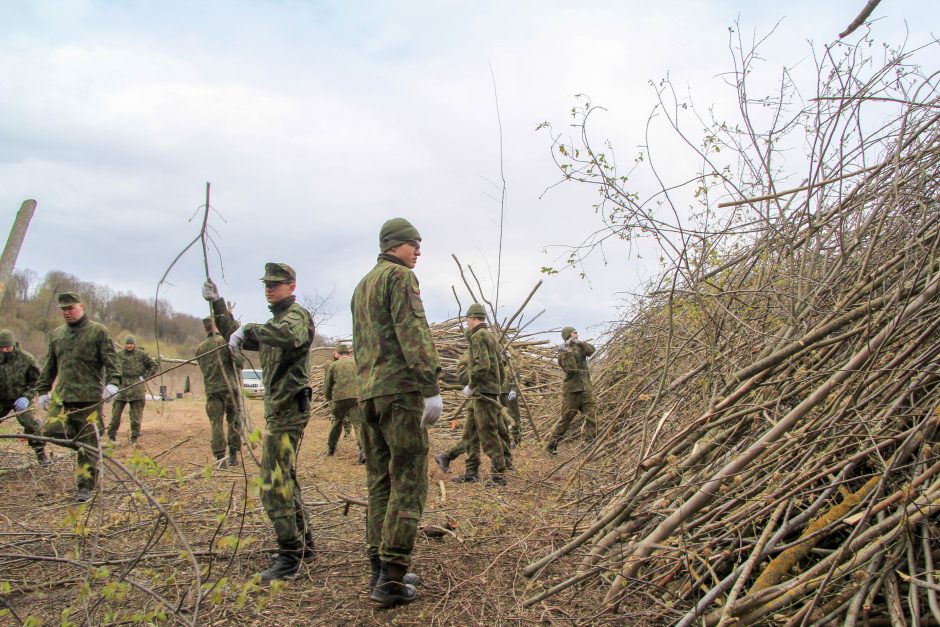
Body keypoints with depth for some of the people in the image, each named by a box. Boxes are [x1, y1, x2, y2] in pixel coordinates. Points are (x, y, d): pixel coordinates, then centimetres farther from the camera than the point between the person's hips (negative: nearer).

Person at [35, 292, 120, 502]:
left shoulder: (98, 331, 0)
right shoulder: (56, 334, 18)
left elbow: (110, 360, -7)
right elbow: (49, 366, 23)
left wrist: (112, 382, -21)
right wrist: (43, 390, 17)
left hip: (89, 396, -6)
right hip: (63, 397, 6)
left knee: (87, 441, -5)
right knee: (72, 437, 9)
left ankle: (85, 485, -1)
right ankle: (92, 474, 22)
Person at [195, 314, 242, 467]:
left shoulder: (200, 348, 7)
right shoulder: (225, 341, -5)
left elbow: (203, 369, 13)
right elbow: (238, 362, -11)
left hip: (211, 389, 3)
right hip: (229, 386, -3)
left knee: (216, 423, 4)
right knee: (233, 421, 7)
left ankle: (220, 457, 1)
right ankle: (233, 455, 8)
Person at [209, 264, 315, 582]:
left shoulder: (297, 315, -11)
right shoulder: (276, 320, 20)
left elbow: (289, 335, -36)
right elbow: (240, 339, 25)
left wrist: (248, 330, -29)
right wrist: (218, 305, 17)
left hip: (287, 410, -11)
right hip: (278, 410, 11)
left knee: (275, 483, -11)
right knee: (285, 478, 17)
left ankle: (290, 555, -5)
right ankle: (304, 543, 27)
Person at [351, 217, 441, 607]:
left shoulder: (362, 286, 24)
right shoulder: (401, 276, -4)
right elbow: (413, 332, -16)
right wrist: (432, 387, -19)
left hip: (368, 393, 9)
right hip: (400, 389, -9)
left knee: (379, 481, 11)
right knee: (408, 482, -7)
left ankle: (379, 569, 16)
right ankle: (391, 579, -9)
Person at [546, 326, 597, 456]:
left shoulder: (580, 347, 13)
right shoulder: (563, 352, -3)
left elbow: (591, 350, -8)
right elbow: (570, 368, -19)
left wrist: (580, 343, -20)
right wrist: (566, 352, -25)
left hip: (586, 388, 5)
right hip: (572, 390, -5)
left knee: (590, 417, -1)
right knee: (566, 418, 0)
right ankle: (551, 445, 10)